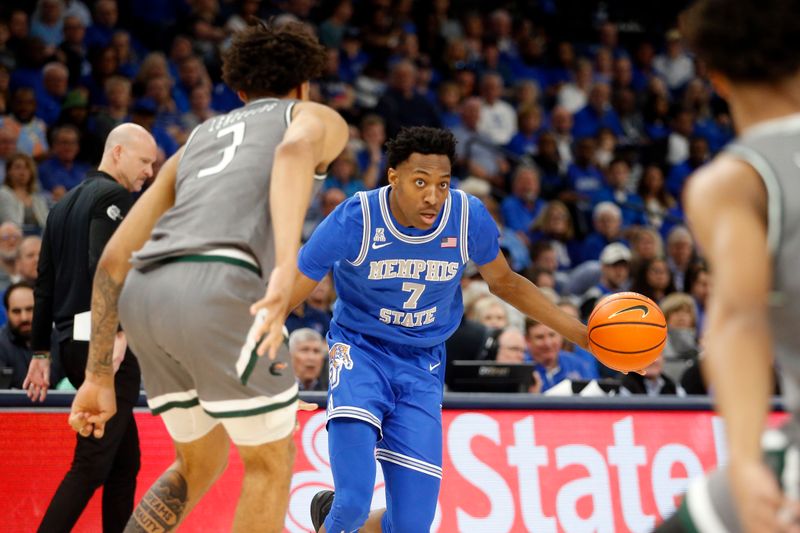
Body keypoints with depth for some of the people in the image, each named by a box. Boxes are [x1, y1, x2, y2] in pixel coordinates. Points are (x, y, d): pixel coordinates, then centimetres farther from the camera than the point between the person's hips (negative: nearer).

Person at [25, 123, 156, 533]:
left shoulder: (65, 205, 20)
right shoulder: (113, 196, -6)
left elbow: (45, 284, 20)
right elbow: (103, 266, -21)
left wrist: (41, 352, 21)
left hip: (72, 342, 9)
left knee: (125, 459, 14)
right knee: (93, 462, -10)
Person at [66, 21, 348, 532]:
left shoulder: (197, 140, 36)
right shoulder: (319, 118, 21)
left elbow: (114, 258, 28)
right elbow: (294, 150, -8)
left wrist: (100, 376, 30)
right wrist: (286, 269, -23)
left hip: (144, 297, 6)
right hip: (219, 287, -6)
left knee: (201, 462, 25)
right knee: (272, 461, 13)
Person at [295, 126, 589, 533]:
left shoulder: (469, 218, -14)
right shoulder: (356, 220, -21)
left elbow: (503, 282, 7)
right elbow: (287, 295, -14)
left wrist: (579, 333, 3)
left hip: (422, 366, 3)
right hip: (359, 351, -3)